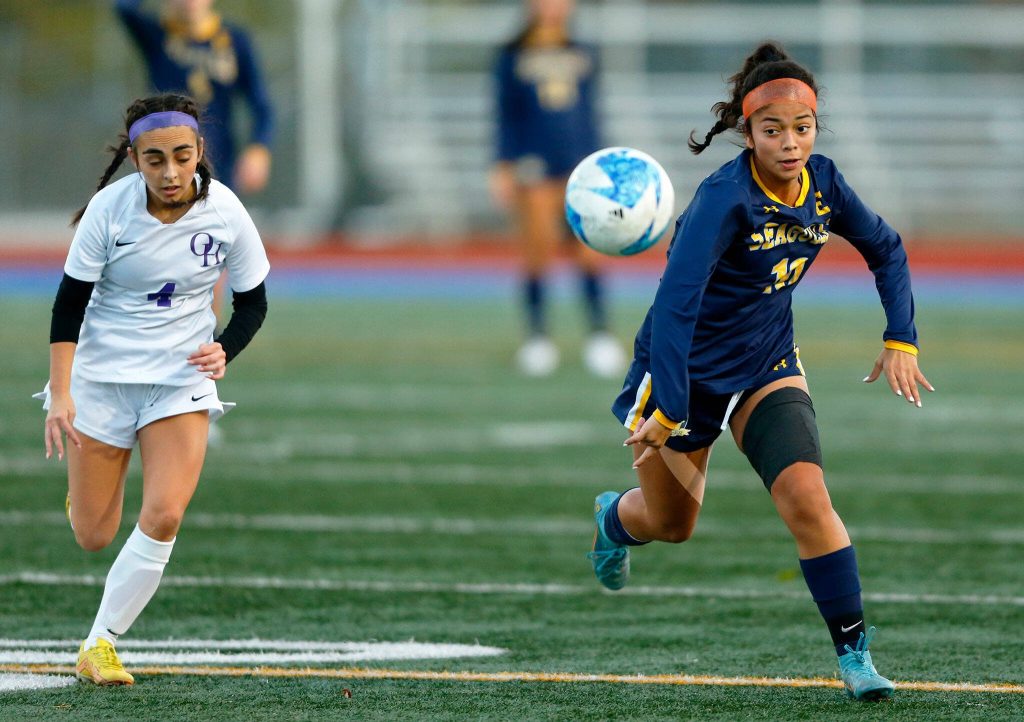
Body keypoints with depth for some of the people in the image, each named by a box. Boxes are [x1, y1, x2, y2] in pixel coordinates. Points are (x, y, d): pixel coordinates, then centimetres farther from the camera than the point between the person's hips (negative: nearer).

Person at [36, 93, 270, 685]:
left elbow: (253, 302, 2)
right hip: (101, 376, -1)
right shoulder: (111, 208, -16)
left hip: (182, 381, 1)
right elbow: (69, 304, -11)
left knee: (164, 516, -18)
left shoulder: (226, 213, -11)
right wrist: (61, 394, -20)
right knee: (93, 538, 3)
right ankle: (85, 485, 41)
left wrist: (224, 350, -17)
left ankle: (101, 645, -4)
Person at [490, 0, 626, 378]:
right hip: (534, 167, -2)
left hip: (578, 164, 2)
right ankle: (536, 336, 4)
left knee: (590, 249, -9)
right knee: (539, 248, -5)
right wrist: (502, 167, -1)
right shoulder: (512, 59, 6)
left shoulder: (584, 57, 14)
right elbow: (506, 116, 6)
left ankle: (599, 333, -5)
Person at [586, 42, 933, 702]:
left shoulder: (823, 183, -10)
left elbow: (886, 250, 8)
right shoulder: (726, 198, -29)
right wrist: (668, 412, -39)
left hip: (768, 368, 4)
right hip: (687, 370, -4)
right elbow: (675, 301, -35)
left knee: (806, 497, -18)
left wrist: (901, 341, -2)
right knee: (672, 523, 17)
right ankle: (614, 517, 54)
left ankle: (855, 651, -12)